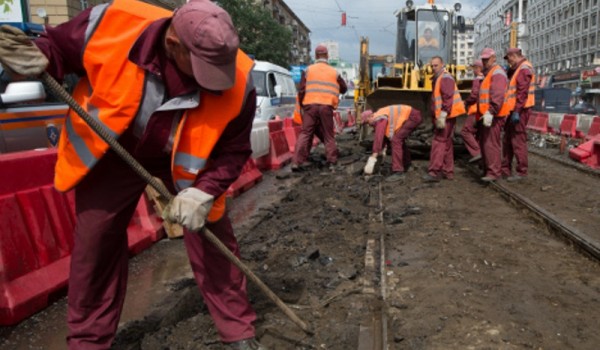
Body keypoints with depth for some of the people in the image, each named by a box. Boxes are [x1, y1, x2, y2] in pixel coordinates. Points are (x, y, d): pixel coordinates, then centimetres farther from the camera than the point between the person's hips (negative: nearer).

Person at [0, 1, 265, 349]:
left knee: (213, 240, 0)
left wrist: (204, 192, -30)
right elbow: (58, 44, -9)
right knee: (94, 244, 7)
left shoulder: (237, 82, -28)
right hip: (110, 154, 1)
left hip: (184, 162, 0)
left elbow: (233, 150, -16)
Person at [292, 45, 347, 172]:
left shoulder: (309, 70, 8)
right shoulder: (334, 72, 13)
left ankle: (298, 161, -5)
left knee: (305, 133, 3)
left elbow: (301, 90, 3)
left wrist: (301, 105, 13)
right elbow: (344, 89, 23)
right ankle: (332, 162, 8)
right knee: (328, 135, 9)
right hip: (326, 106, 0)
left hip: (310, 105, 0)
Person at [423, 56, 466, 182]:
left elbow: (448, 98, -21)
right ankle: (448, 171, 21)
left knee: (439, 141, -13)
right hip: (442, 116, 10)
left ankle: (434, 172, -15)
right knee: (446, 143, 13)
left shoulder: (445, 78, -11)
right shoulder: (438, 78, 20)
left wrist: (442, 116, -26)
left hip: (446, 116, -10)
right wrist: (437, 116, 20)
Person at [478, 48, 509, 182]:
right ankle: (487, 169, 22)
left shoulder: (497, 72, -9)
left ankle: (494, 172, -12)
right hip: (487, 115, 10)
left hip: (493, 116, -10)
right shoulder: (488, 73, 23)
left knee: (490, 143, -13)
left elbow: (497, 95, -22)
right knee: (484, 143, 13)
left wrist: (490, 112, -29)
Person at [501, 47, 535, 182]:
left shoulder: (524, 69, -12)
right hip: (514, 110, 10)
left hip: (519, 110, -10)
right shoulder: (517, 69, 20)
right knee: (507, 140, 13)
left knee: (518, 140, -7)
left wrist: (517, 111, -24)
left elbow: (522, 92, -21)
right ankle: (505, 169, 21)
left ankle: (521, 172, -1)